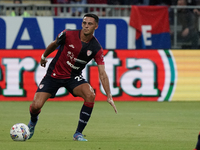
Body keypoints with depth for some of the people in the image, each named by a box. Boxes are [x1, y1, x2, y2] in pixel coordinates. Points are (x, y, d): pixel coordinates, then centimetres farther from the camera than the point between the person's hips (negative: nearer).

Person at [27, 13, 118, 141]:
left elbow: (102, 74, -15)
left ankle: (78, 133, -14)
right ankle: (33, 122, 26)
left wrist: (109, 96, -23)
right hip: (54, 74, -1)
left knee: (90, 95, -29)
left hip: (74, 77, 1)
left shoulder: (96, 48, -14)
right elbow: (54, 44, 6)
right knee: (36, 106, -14)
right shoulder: (68, 35, -17)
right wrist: (44, 56, 21)